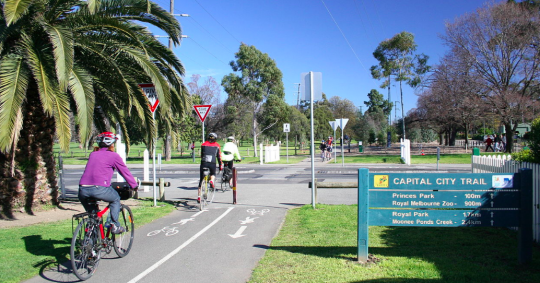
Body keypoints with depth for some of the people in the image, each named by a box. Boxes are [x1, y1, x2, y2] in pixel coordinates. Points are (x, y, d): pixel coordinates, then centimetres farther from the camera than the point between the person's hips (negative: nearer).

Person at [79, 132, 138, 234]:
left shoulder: (92, 154, 23)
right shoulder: (113, 155, 8)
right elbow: (124, 171, 15)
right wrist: (134, 185, 27)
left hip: (83, 189, 5)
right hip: (99, 189, -5)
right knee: (115, 199, 24)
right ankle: (115, 225, 16)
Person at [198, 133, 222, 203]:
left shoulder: (203, 144, 19)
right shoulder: (217, 145, 16)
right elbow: (219, 157, 15)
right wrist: (220, 166, 23)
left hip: (204, 163, 1)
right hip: (212, 163, -1)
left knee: (201, 179, 10)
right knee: (213, 174, 29)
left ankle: (199, 196, 7)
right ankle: (212, 181, -5)